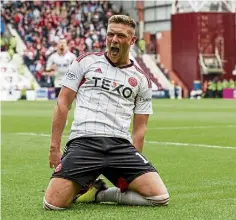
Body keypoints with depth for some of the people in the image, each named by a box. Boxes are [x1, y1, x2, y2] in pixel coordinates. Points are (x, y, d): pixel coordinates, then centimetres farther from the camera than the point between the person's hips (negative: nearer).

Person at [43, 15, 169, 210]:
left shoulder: (141, 80, 14)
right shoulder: (86, 62, 9)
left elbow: (140, 127, 16)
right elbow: (63, 103, 8)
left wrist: (133, 163, 5)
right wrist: (55, 147, 2)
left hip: (121, 144, 3)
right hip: (83, 141, -2)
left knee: (160, 197, -16)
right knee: (53, 204, -22)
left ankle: (99, 193, 7)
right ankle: (82, 186, 14)